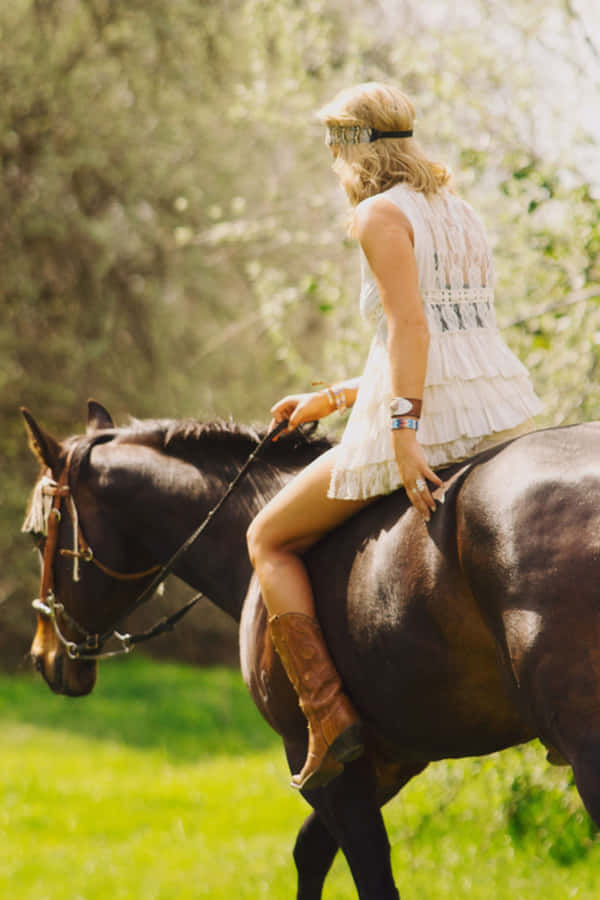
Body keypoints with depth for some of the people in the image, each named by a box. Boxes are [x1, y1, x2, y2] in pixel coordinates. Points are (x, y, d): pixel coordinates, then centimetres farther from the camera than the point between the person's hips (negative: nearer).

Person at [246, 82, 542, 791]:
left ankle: (330, 718, -5)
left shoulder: (380, 215, -5)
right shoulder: (462, 215, 21)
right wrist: (335, 398, 29)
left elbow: (409, 325, -19)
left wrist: (403, 430, -26)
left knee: (269, 540, 9)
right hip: (508, 412, 8)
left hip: (427, 418, -8)